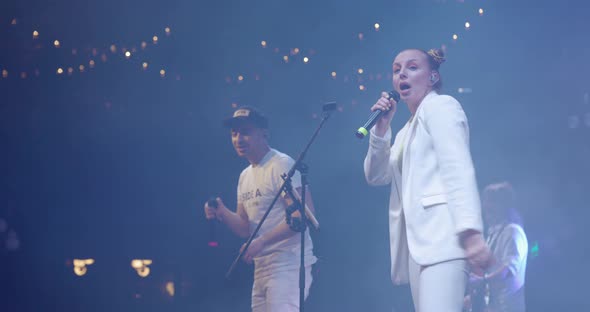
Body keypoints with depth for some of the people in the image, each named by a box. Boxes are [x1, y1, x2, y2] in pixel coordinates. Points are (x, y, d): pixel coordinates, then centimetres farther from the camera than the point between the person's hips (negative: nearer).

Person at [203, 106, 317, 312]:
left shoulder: (281, 165, -9)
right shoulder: (245, 176, 19)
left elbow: (304, 214, -19)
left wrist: (262, 241, -22)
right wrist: (222, 213, -1)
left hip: (288, 263, -9)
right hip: (262, 267, 9)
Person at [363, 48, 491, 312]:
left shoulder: (439, 105, 1)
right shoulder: (408, 129, 26)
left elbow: (458, 169, -13)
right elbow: (376, 176, 21)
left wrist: (472, 232, -25)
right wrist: (381, 128, 7)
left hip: (440, 235, -9)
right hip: (418, 242, 9)